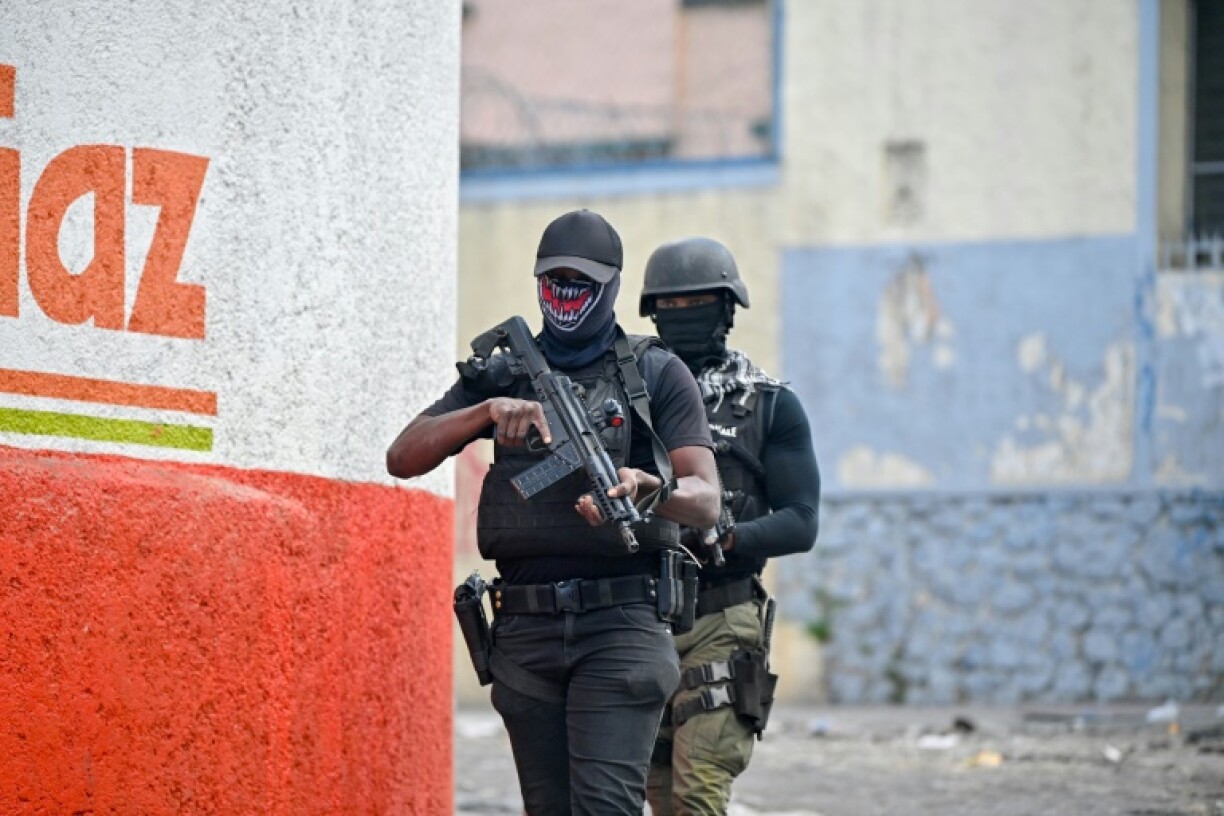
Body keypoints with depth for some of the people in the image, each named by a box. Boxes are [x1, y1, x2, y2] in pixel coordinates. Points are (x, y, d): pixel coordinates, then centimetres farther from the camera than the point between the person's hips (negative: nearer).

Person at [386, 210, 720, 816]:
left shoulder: (657, 374, 6)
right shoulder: (500, 374, 16)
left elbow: (706, 501, -3)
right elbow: (403, 458, 4)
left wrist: (648, 487, -27)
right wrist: (489, 410, -13)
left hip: (620, 625, -4)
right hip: (525, 631, 4)